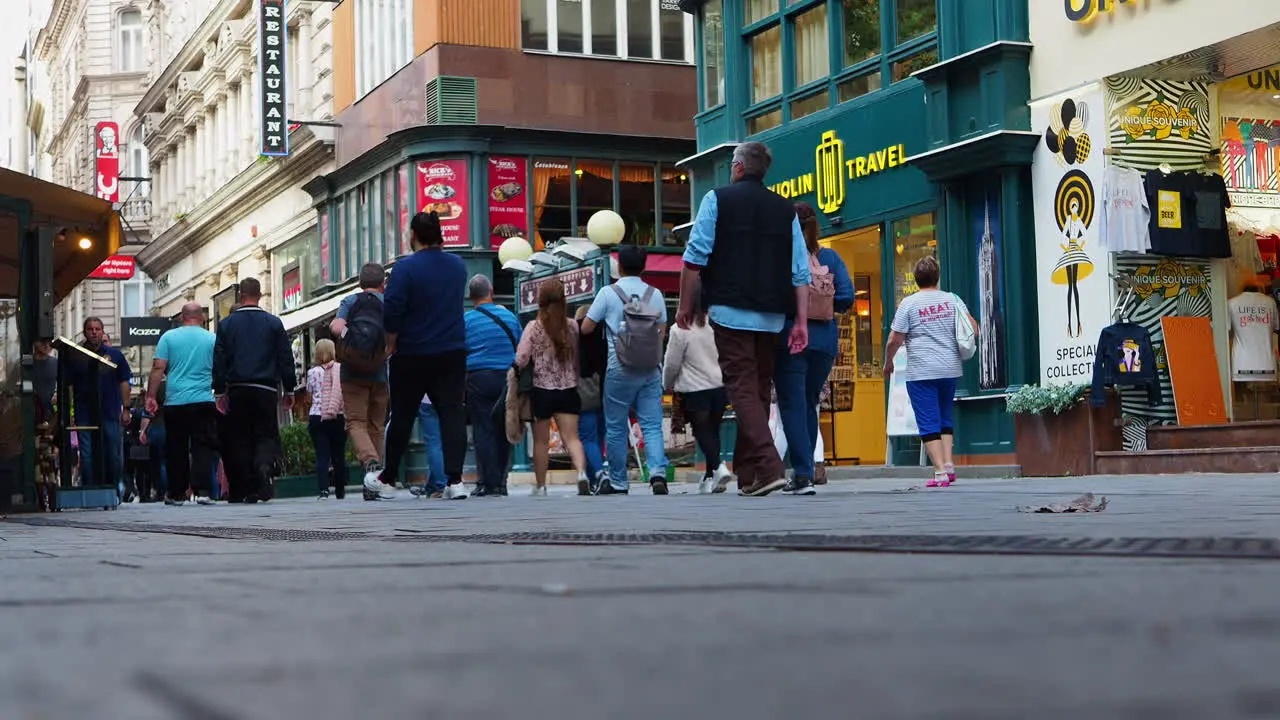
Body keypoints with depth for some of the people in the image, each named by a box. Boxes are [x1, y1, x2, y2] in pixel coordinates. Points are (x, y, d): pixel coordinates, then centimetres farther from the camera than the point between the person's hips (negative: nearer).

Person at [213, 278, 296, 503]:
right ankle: (263, 467, -27)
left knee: (239, 437, 5)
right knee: (267, 434, 4)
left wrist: (220, 392, 9)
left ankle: (246, 490, 2)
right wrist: (289, 390, 10)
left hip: (237, 390, 1)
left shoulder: (227, 324, 5)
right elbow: (286, 358, 4)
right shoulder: (274, 323, 3)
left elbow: (219, 360, 4)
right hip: (266, 389, -1)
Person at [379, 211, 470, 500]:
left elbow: (392, 312, -16)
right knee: (452, 414, -1)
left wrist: (391, 344, -3)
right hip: (452, 354, 3)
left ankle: (388, 477, 22)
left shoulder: (406, 267, -13)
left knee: (401, 416, 10)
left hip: (412, 355, -3)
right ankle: (455, 479, -12)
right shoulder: (458, 265, 5)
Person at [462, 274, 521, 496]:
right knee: (503, 431, 7)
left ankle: (490, 483, -3)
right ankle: (501, 482, 9)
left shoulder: (466, 320, -3)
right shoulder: (509, 316, 5)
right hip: (507, 378, 3)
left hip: (478, 378, -3)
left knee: (483, 430, -1)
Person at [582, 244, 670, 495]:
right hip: (651, 371, 3)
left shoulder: (608, 293, -5)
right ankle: (658, 473, -17)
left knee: (616, 428, 9)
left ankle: (618, 483, 15)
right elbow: (661, 332, 9)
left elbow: (586, 328, -1)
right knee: (652, 426, 3)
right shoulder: (655, 294, 5)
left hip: (620, 371, -3)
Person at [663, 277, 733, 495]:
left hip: (694, 390, -4)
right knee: (713, 429, 14)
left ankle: (717, 467, -21)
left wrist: (668, 385, 13)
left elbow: (672, 364, -5)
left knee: (701, 431, 0)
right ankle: (710, 476, 20)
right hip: (720, 387, 4)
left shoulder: (681, 330, -11)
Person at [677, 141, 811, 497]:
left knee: (742, 388, -6)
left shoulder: (718, 199, 2)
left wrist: (685, 305, 3)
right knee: (759, 389, 11)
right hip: (772, 316, 4)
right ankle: (747, 474, 15)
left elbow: (695, 257, -5)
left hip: (731, 310, -4)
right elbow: (801, 271, 7)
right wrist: (801, 321, 6)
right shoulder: (785, 209, 13)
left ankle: (769, 466, -22)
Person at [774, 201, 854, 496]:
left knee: (792, 406, -2)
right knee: (810, 405, 16)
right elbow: (846, 298, -3)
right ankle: (805, 471, 19)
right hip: (824, 341, 4)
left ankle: (803, 474, -11)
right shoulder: (831, 258, 2)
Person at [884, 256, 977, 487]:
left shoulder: (909, 303, -6)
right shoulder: (952, 299, 4)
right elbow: (973, 329, 1)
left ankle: (940, 471, -8)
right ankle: (948, 463, 8)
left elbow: (894, 340, -7)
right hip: (950, 369, 4)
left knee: (928, 422, -2)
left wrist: (888, 362, 10)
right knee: (945, 416, 19)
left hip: (921, 373, -4)